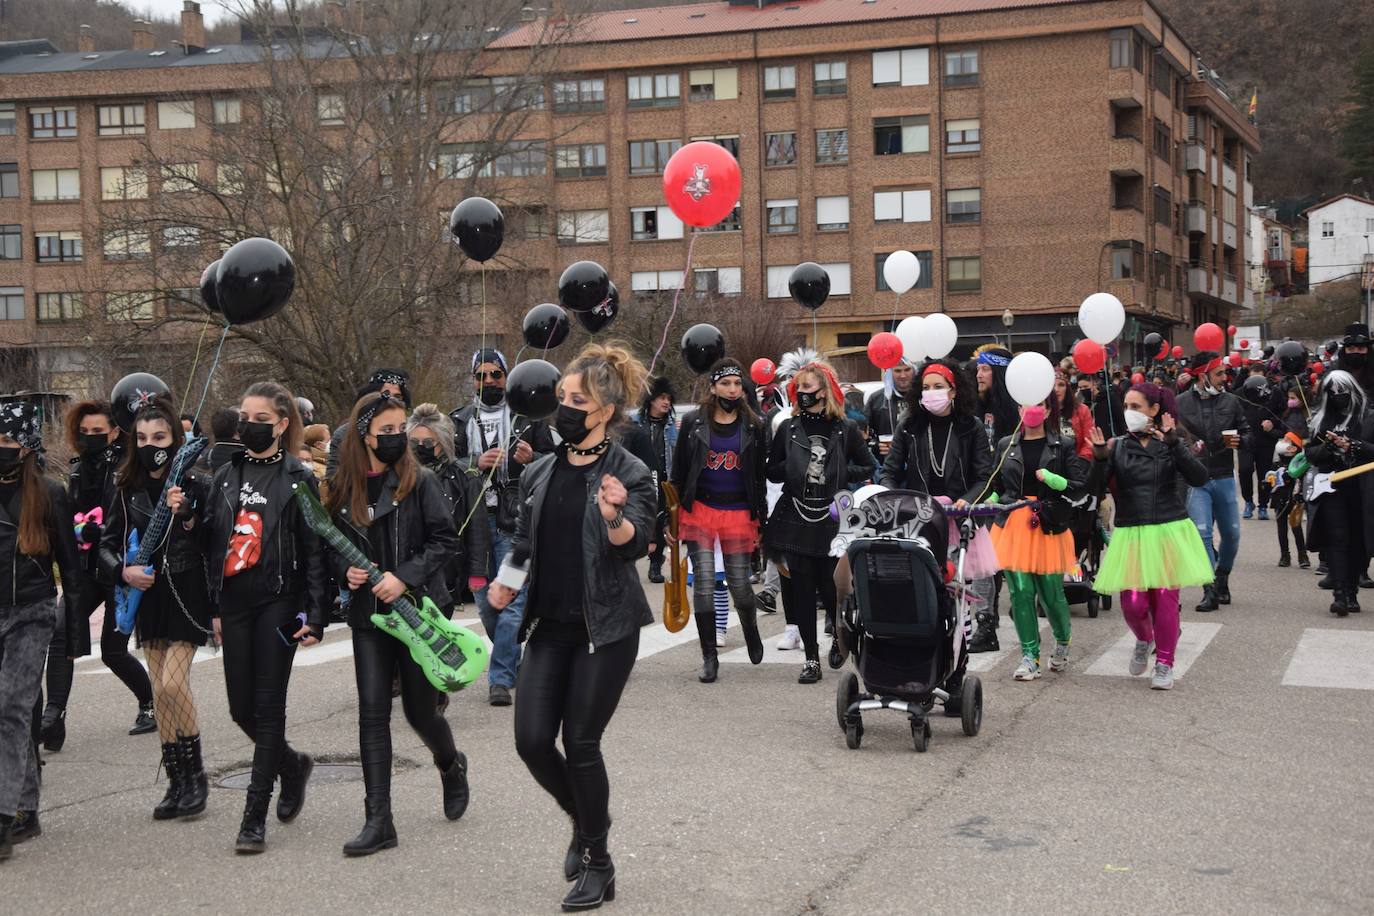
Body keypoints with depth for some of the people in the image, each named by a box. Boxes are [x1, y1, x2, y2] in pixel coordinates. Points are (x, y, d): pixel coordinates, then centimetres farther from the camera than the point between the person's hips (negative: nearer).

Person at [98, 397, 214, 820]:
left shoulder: (193, 486, -7)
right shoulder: (127, 490, 5)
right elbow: (107, 544, 8)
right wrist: (123, 571, -9)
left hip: (188, 596, -5)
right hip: (148, 597, 5)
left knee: (173, 682, -15)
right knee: (159, 690, 7)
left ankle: (195, 773, 3)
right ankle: (177, 781, 16)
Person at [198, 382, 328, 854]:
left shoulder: (299, 479, -2)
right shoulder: (227, 476, 12)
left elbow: (314, 550, -5)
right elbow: (210, 543, 14)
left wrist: (315, 615, -11)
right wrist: (213, 606, 10)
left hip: (278, 601, -5)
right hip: (234, 602, 5)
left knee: (268, 705, -4)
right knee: (241, 707, 7)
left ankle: (255, 817, 0)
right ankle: (292, 763, 35)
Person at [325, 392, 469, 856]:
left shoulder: (420, 481, -6)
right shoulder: (344, 488, 4)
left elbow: (445, 539, -8)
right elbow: (333, 545, 14)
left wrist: (405, 577, -18)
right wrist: (346, 570, -6)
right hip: (368, 614, 3)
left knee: (419, 710, 4)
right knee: (373, 710, -3)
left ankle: (451, 765, 39)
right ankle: (378, 821, 0)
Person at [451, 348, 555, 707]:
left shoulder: (527, 417, 6)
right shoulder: (460, 420, 12)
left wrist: (532, 459, -12)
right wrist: (477, 463, -11)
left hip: (514, 521, -3)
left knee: (512, 599, -10)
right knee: (484, 600, 9)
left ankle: (500, 678, -7)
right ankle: (515, 664, 28)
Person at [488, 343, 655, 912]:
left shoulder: (630, 474, -8)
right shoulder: (539, 474, 8)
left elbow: (636, 544, -21)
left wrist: (615, 518, -43)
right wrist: (506, 584, -2)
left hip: (605, 627, -5)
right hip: (551, 625, 5)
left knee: (581, 742, -4)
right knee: (532, 741, -1)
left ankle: (598, 865, 14)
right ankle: (586, 823, 29)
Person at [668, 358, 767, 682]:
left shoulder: (754, 426, 5)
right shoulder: (693, 422, 2)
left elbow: (760, 476, 8)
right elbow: (678, 472, 5)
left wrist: (760, 520, 5)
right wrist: (673, 517, 1)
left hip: (739, 512, 0)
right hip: (700, 509, 0)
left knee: (739, 583, 3)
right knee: (704, 583, -4)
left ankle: (750, 628, 36)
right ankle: (709, 657, 5)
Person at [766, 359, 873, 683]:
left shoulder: (844, 430, 2)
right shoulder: (788, 428, 6)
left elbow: (868, 467, 9)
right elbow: (772, 471, 10)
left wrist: (841, 473, -7)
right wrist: (795, 469, -9)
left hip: (832, 520, -2)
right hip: (796, 519, 2)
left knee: (831, 587, -2)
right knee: (802, 589, 0)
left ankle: (840, 632, 31)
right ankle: (811, 658, 8)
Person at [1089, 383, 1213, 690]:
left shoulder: (1172, 445, 1)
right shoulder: (1118, 446, 4)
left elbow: (1199, 478, -14)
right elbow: (1097, 488, -3)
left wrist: (1174, 444, -23)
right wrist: (1100, 459, -20)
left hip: (1169, 532, -1)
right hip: (1131, 535, 1)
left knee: (1165, 599, 0)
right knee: (1133, 602, -5)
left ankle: (1164, 664, 17)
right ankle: (1144, 641, 28)